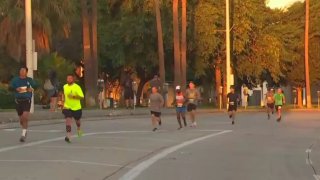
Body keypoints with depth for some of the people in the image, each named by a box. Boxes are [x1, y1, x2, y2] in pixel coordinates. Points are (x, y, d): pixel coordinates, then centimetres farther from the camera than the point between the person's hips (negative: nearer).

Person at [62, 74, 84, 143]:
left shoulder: (77, 87, -14)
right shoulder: (65, 87, 2)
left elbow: (82, 96, -18)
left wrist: (74, 96, -29)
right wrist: (64, 101, 17)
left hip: (76, 107, -2)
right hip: (67, 107, 2)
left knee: (77, 121, 19)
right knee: (68, 120, -17)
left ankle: (79, 129, 52)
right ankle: (68, 136, -20)